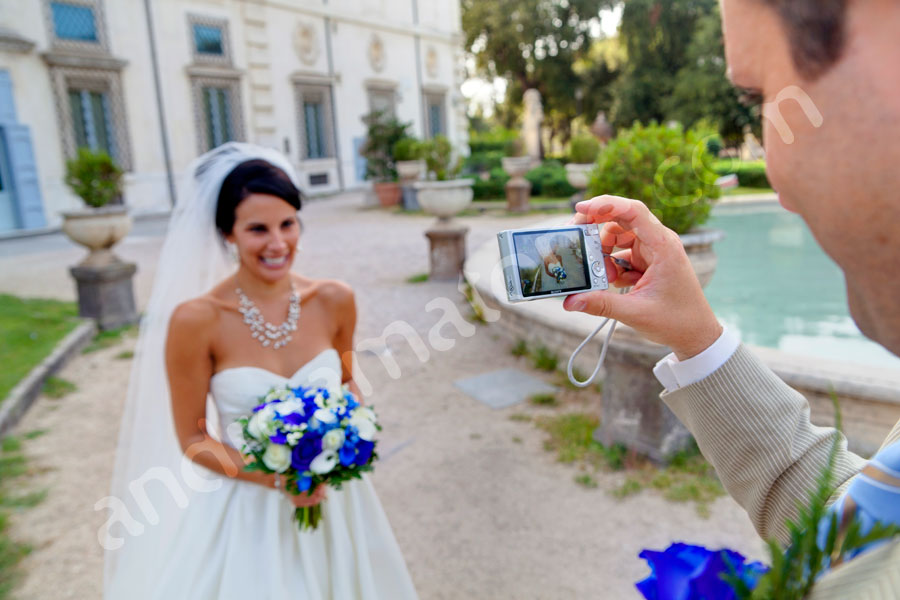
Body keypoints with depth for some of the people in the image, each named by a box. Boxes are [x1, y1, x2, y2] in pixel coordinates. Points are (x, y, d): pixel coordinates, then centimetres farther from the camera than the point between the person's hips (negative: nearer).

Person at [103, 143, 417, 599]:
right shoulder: (197, 319, -18)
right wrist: (277, 479, -20)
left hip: (329, 500, 3)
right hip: (242, 506, -3)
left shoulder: (333, 301, -9)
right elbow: (192, 440, -9)